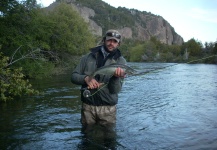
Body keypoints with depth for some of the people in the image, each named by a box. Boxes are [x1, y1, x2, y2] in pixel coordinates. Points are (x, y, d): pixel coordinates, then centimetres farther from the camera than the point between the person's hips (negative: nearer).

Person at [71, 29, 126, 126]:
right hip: (87, 106, 1)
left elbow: (116, 90, -9)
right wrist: (86, 78, -17)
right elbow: (74, 76, 2)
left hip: (108, 108, -1)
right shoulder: (88, 57, 4)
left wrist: (116, 77, -29)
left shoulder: (120, 61, -2)